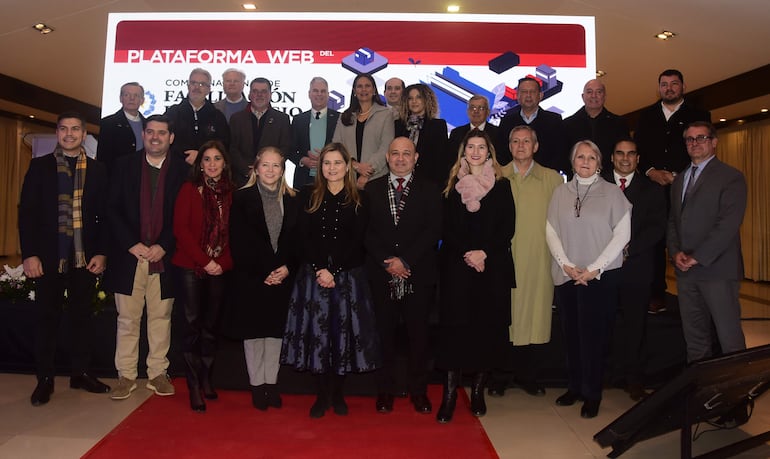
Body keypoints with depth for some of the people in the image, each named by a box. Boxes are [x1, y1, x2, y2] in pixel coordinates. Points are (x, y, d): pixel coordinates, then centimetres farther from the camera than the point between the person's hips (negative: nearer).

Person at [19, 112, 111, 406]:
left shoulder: (97, 170, 7)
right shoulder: (39, 167, 4)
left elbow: (104, 215, 5)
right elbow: (27, 212, 0)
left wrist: (101, 253, -4)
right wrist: (29, 254, -8)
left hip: (85, 257, 1)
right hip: (49, 256, -1)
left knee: (82, 315, 9)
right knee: (47, 317, 6)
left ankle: (80, 373, 21)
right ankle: (45, 379, 17)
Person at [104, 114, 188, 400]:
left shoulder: (182, 170, 4)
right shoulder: (125, 166, 7)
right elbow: (112, 209, 2)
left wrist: (163, 246, -9)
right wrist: (132, 244, -8)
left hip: (164, 256, 0)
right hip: (129, 255, 1)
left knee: (161, 318, 7)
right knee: (127, 319, 5)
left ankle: (157, 373, 18)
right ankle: (126, 375, 16)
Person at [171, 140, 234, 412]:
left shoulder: (230, 193, 7)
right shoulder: (189, 189, 0)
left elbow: (233, 232, 6)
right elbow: (180, 229, -6)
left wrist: (222, 262, -8)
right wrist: (205, 261, -12)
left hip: (219, 269, 3)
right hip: (191, 267, -2)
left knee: (211, 326, 9)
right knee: (193, 325, -1)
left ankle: (206, 379, 24)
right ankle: (194, 387, 9)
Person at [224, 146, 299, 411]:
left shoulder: (293, 200, 7)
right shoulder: (242, 198, -1)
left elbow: (298, 239, 6)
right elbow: (239, 242, -6)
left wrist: (288, 268, -10)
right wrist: (261, 273, -12)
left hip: (282, 277, 2)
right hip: (251, 278, -2)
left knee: (275, 330, 8)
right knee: (253, 331, 5)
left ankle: (271, 383, 20)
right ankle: (257, 385, 18)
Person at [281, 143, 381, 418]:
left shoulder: (358, 199, 3)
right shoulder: (308, 196, 7)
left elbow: (357, 241, -3)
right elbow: (303, 237, 0)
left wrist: (333, 271, -12)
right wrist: (319, 269, -11)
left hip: (348, 275, -1)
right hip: (313, 274, 1)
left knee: (343, 331, 3)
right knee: (317, 331, 2)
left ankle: (338, 394, 18)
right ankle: (322, 394, 15)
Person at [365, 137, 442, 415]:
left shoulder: (430, 189, 5)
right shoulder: (372, 189, 9)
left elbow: (433, 230, -4)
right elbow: (367, 230, 2)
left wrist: (405, 260, -13)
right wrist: (386, 261, -10)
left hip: (419, 274, -1)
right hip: (382, 274, 1)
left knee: (418, 332, 6)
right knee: (385, 332, 6)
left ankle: (418, 390, 19)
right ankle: (385, 389, 19)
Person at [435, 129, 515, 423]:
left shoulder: (501, 185, 7)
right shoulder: (453, 185, 8)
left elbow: (508, 228, 1)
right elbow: (446, 228, 3)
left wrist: (484, 252, -11)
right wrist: (466, 253, -11)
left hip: (493, 267, 1)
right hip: (457, 266, 0)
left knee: (487, 328, 3)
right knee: (454, 327, -3)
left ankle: (478, 391, 17)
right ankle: (449, 395, 3)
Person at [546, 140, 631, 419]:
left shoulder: (612, 192, 1)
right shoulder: (561, 192, 7)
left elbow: (622, 234, -3)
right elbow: (551, 231, 6)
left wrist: (593, 268, -9)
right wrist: (566, 265, -6)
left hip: (600, 276, -2)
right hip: (566, 275, 2)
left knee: (593, 335, 0)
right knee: (571, 333, 7)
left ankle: (592, 394, 14)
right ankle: (574, 387, 22)